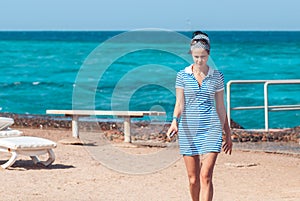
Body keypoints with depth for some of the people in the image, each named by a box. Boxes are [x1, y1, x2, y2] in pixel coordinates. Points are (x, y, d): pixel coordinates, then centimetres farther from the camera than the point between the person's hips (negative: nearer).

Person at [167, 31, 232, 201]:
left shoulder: (217, 76, 5)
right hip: (188, 130, 1)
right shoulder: (183, 75, 3)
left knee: (206, 176, -13)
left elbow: (221, 108, 11)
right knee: (193, 179, 5)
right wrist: (175, 121, -22)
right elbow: (180, 103, -2)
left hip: (211, 129, -1)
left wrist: (228, 134, 13)